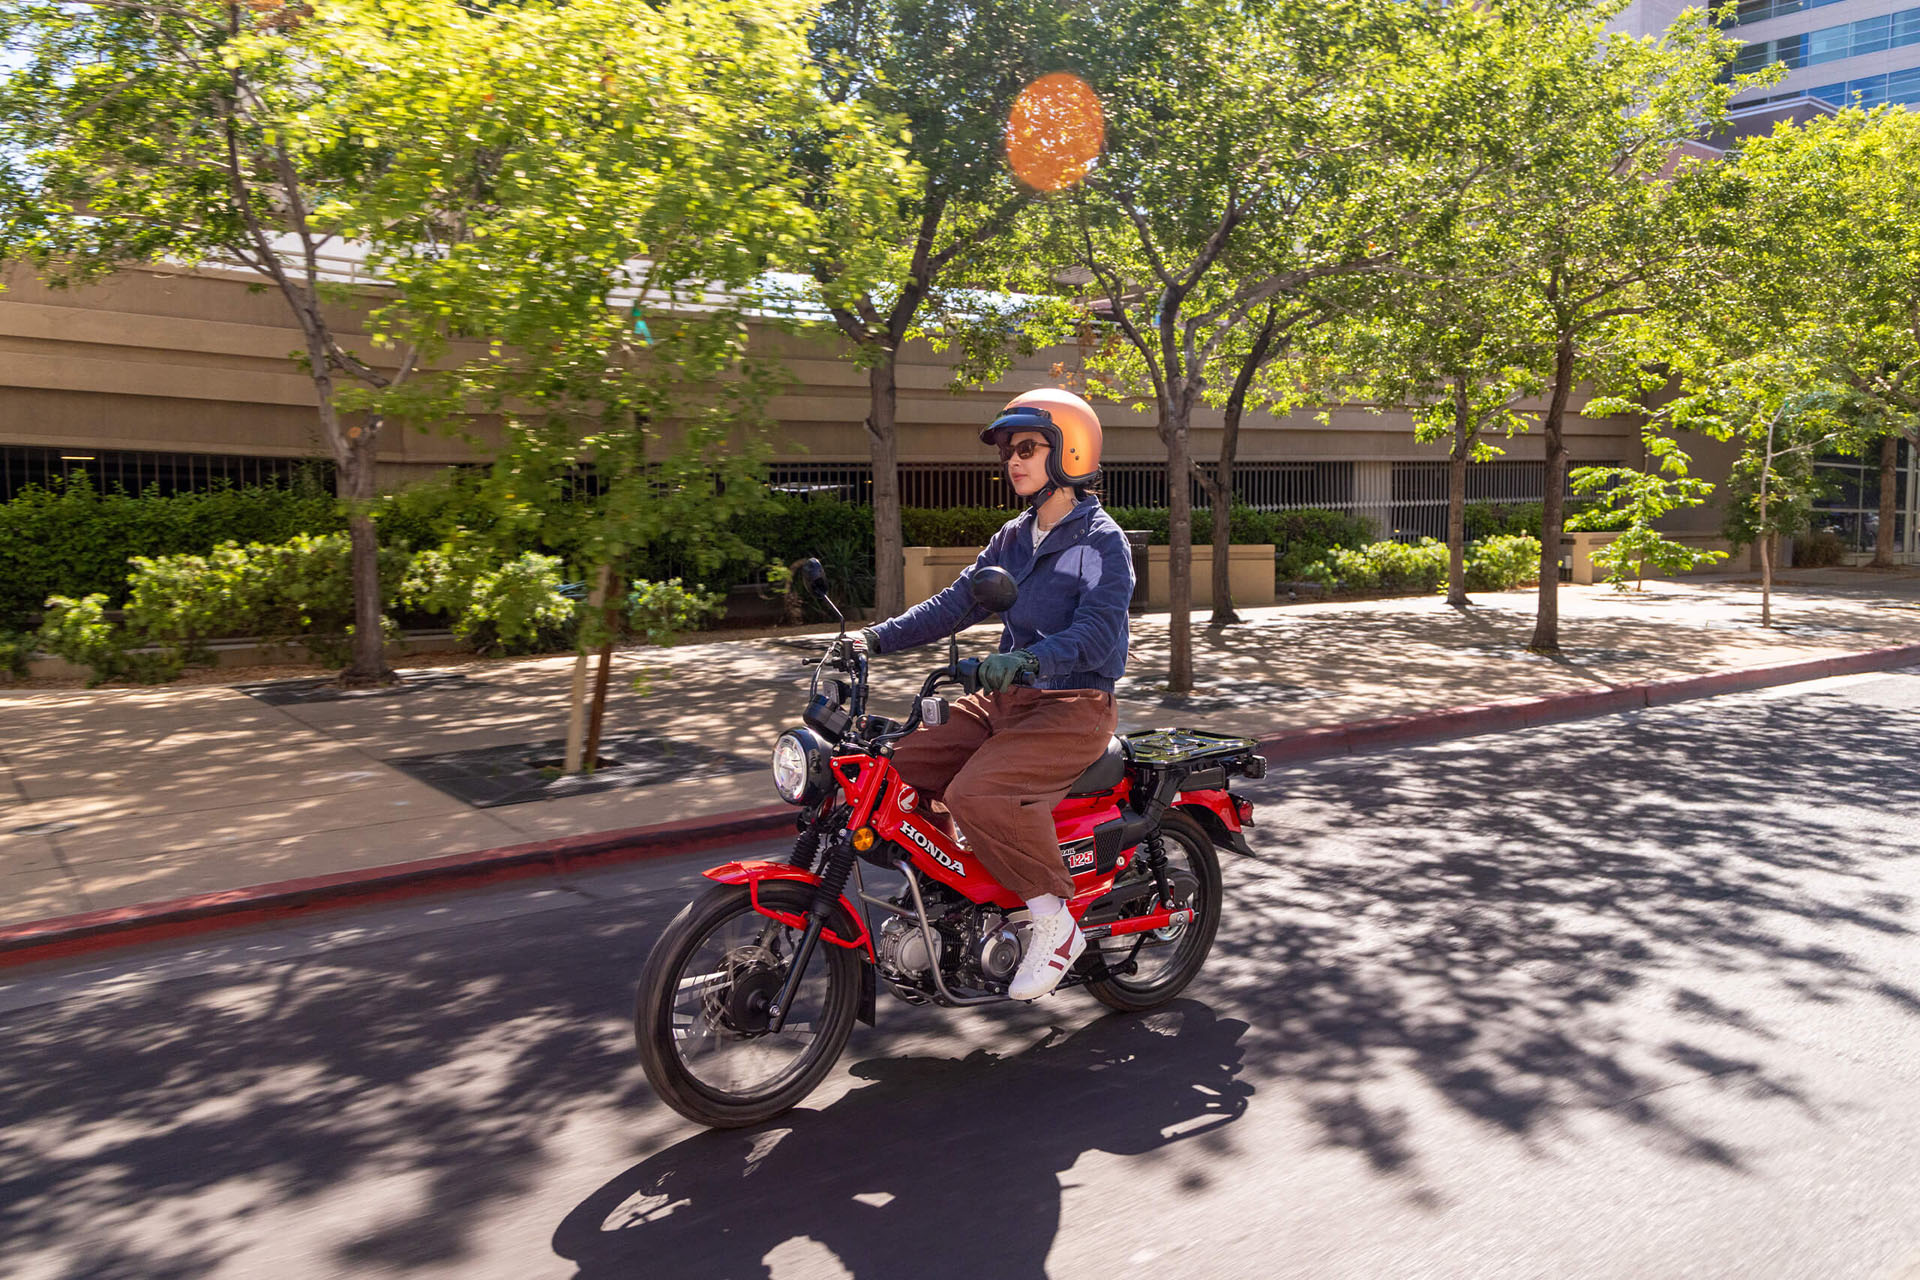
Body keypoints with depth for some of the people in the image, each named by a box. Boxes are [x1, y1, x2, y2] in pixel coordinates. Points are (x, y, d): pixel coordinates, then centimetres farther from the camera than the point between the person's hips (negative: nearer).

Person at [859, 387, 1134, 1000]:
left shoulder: (1102, 542, -10)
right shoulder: (1014, 537, 16)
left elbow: (1098, 634, -23)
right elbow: (957, 603, 13)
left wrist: (1028, 659, -40)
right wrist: (877, 638, 3)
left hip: (1073, 708, -8)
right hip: (1005, 699, 8)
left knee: (978, 793, -32)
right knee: (899, 763, -8)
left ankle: (1056, 924, -15)